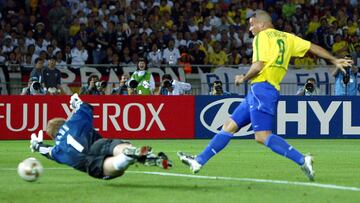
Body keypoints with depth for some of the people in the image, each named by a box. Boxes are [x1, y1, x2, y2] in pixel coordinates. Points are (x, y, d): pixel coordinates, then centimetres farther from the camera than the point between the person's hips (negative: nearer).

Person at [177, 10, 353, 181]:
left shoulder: (262, 36, -4)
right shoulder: (286, 38, 19)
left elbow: (259, 65, -14)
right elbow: (312, 47, 17)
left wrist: (243, 78, 2)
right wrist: (334, 60, 23)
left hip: (261, 87, -10)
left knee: (262, 136, -18)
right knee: (229, 126, 10)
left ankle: (302, 160, -23)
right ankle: (199, 161, 12)